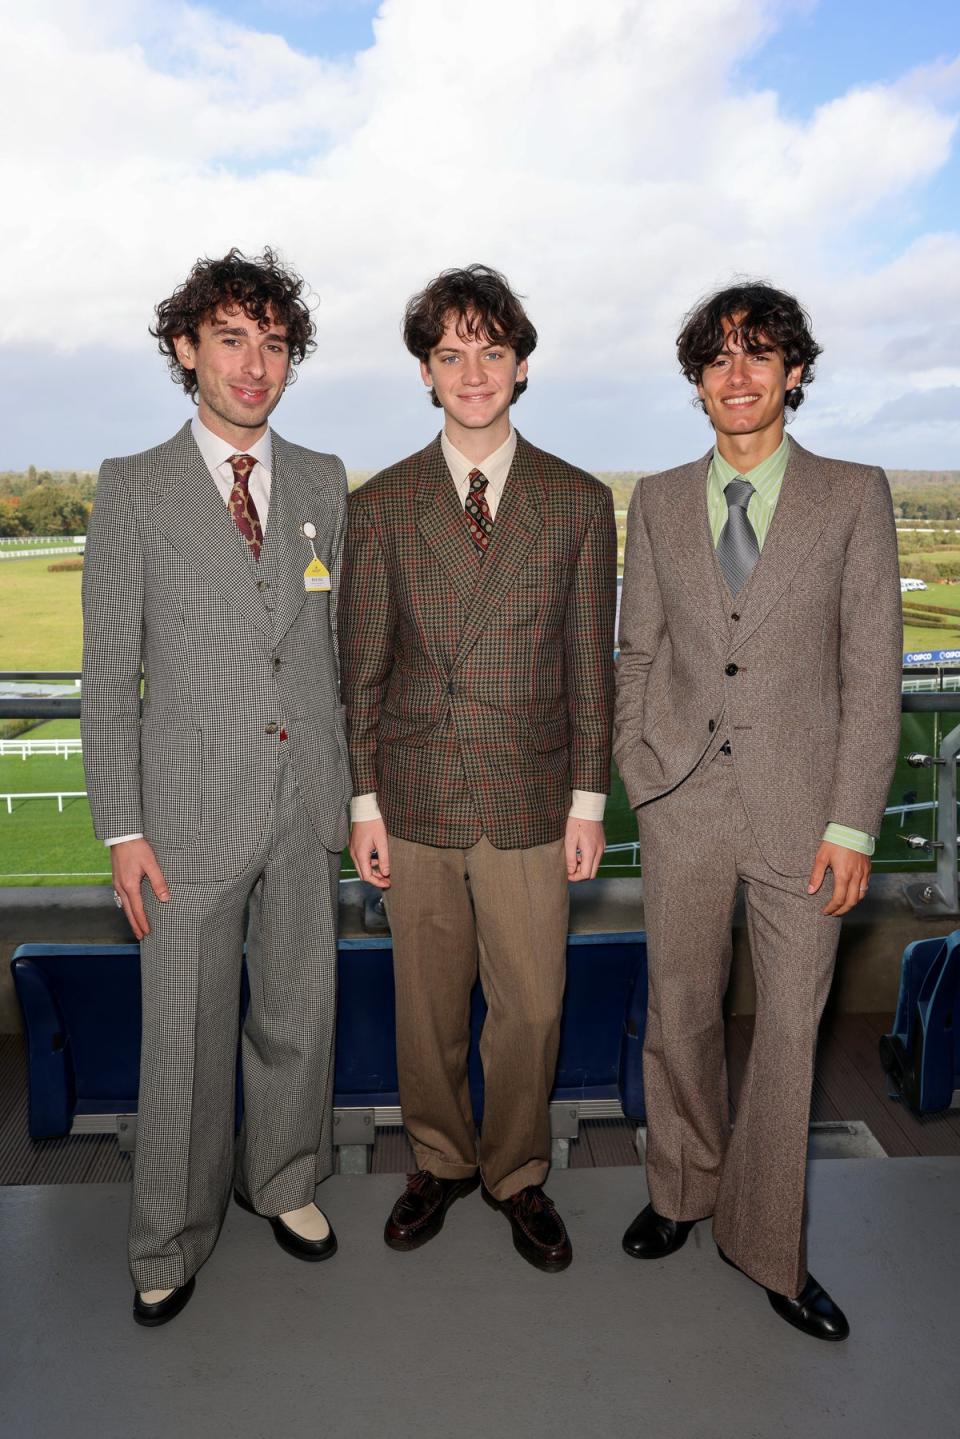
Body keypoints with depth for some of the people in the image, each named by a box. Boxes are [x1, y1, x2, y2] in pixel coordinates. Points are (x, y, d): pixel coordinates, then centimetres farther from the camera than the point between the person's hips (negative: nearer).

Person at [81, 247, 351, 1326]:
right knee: (186, 1035, 9)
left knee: (299, 1015, 16)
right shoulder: (133, 489, -1)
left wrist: (356, 780, 8)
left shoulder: (324, 483, 8)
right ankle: (172, 1238, 32)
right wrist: (122, 829, -7)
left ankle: (282, 1179, 41)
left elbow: (342, 640, 11)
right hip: (191, 809, -2)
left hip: (309, 803, 3)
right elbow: (110, 675, -3)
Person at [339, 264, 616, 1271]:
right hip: (417, 798, 1)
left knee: (531, 1007, 8)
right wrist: (364, 801, 0)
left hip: (529, 797, 0)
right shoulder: (380, 505, 3)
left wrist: (589, 799, 0)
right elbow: (363, 665, 3)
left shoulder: (579, 502, 2)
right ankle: (439, 1162, 37)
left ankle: (517, 1175, 33)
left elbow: (589, 661, 3)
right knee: (427, 1004, 13)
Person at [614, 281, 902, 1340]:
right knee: (681, 1011, 14)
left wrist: (853, 823, -7)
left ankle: (764, 1241, 30)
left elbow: (871, 671, -2)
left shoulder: (854, 495, 0)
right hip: (683, 805, 2)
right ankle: (682, 1191, 38)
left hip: (800, 807, -1)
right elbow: (637, 654, 10)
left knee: (791, 1027, 8)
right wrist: (641, 776, 1)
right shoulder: (658, 501, 7)